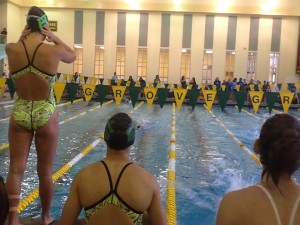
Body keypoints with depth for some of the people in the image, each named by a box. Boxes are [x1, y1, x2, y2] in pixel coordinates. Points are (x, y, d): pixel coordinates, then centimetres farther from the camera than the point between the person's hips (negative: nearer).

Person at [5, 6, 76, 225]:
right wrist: (55, 38, 4)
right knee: (45, 171, 11)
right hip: (46, 115, -1)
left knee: (16, 169, 8)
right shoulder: (54, 51, -12)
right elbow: (73, 56, 11)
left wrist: (22, 38, 7)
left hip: (20, 114, 2)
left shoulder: (11, 49, -5)